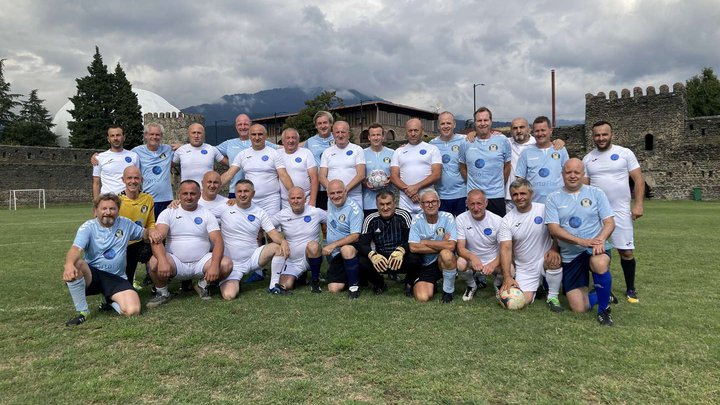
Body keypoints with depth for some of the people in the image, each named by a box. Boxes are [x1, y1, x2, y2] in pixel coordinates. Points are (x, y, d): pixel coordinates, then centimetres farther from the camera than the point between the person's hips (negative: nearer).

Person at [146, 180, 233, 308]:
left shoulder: (207, 215, 4)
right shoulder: (168, 213, 1)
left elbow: (218, 241, -7)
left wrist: (214, 265, -27)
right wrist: (163, 261, -35)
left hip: (202, 261, 1)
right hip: (176, 263, -1)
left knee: (226, 264, -25)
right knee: (154, 263, -32)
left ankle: (202, 285, 8)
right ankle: (163, 293, 1)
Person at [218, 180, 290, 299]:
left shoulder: (260, 213, 2)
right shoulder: (226, 209, -5)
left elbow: (273, 233, -7)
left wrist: (283, 241, -27)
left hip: (253, 258, 3)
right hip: (232, 263, -2)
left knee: (279, 247, -21)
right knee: (229, 295, -24)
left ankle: (274, 286, -6)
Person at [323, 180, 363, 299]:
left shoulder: (354, 209, -15)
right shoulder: (330, 203, 6)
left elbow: (355, 236, -23)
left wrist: (333, 245, -27)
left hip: (353, 249, -6)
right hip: (336, 255, 6)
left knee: (346, 249, -42)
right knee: (334, 289, -8)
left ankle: (354, 286, -23)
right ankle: (350, 277, 24)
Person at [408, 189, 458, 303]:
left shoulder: (447, 217, -8)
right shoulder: (417, 220, -5)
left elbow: (451, 246, -21)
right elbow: (413, 247, -17)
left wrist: (425, 242, -13)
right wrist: (441, 245, -15)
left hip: (444, 263, -1)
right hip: (424, 265, 1)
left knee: (446, 254, -35)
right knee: (422, 298, -21)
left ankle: (448, 291, -9)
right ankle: (431, 285, 19)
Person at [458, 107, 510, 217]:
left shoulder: (502, 140, 1)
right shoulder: (466, 143, 3)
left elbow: (507, 166, 9)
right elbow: (463, 168, 13)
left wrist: (500, 185, 10)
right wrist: (472, 183, 10)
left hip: (496, 196, -1)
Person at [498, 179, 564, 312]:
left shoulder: (544, 209, -7)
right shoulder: (507, 220, -5)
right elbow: (506, 249, -11)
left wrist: (554, 248, -26)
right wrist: (507, 277, -21)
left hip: (544, 260, -1)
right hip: (524, 269, 1)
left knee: (554, 260, -34)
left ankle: (553, 297, -8)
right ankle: (537, 286, 24)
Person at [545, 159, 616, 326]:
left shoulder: (596, 193, 3)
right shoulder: (553, 198, 1)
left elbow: (609, 222, -2)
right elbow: (553, 229, -9)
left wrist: (600, 240, -23)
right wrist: (581, 241, -21)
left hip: (595, 249, -1)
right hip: (570, 256, 1)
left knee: (600, 264, -39)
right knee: (579, 308, -4)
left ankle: (604, 309, -13)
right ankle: (602, 295, 31)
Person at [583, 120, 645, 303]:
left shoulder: (625, 153, 0)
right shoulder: (587, 159, 7)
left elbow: (638, 179, -1)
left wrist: (638, 204, -9)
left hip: (621, 211, -2)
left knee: (626, 251, 0)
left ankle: (630, 289, 16)